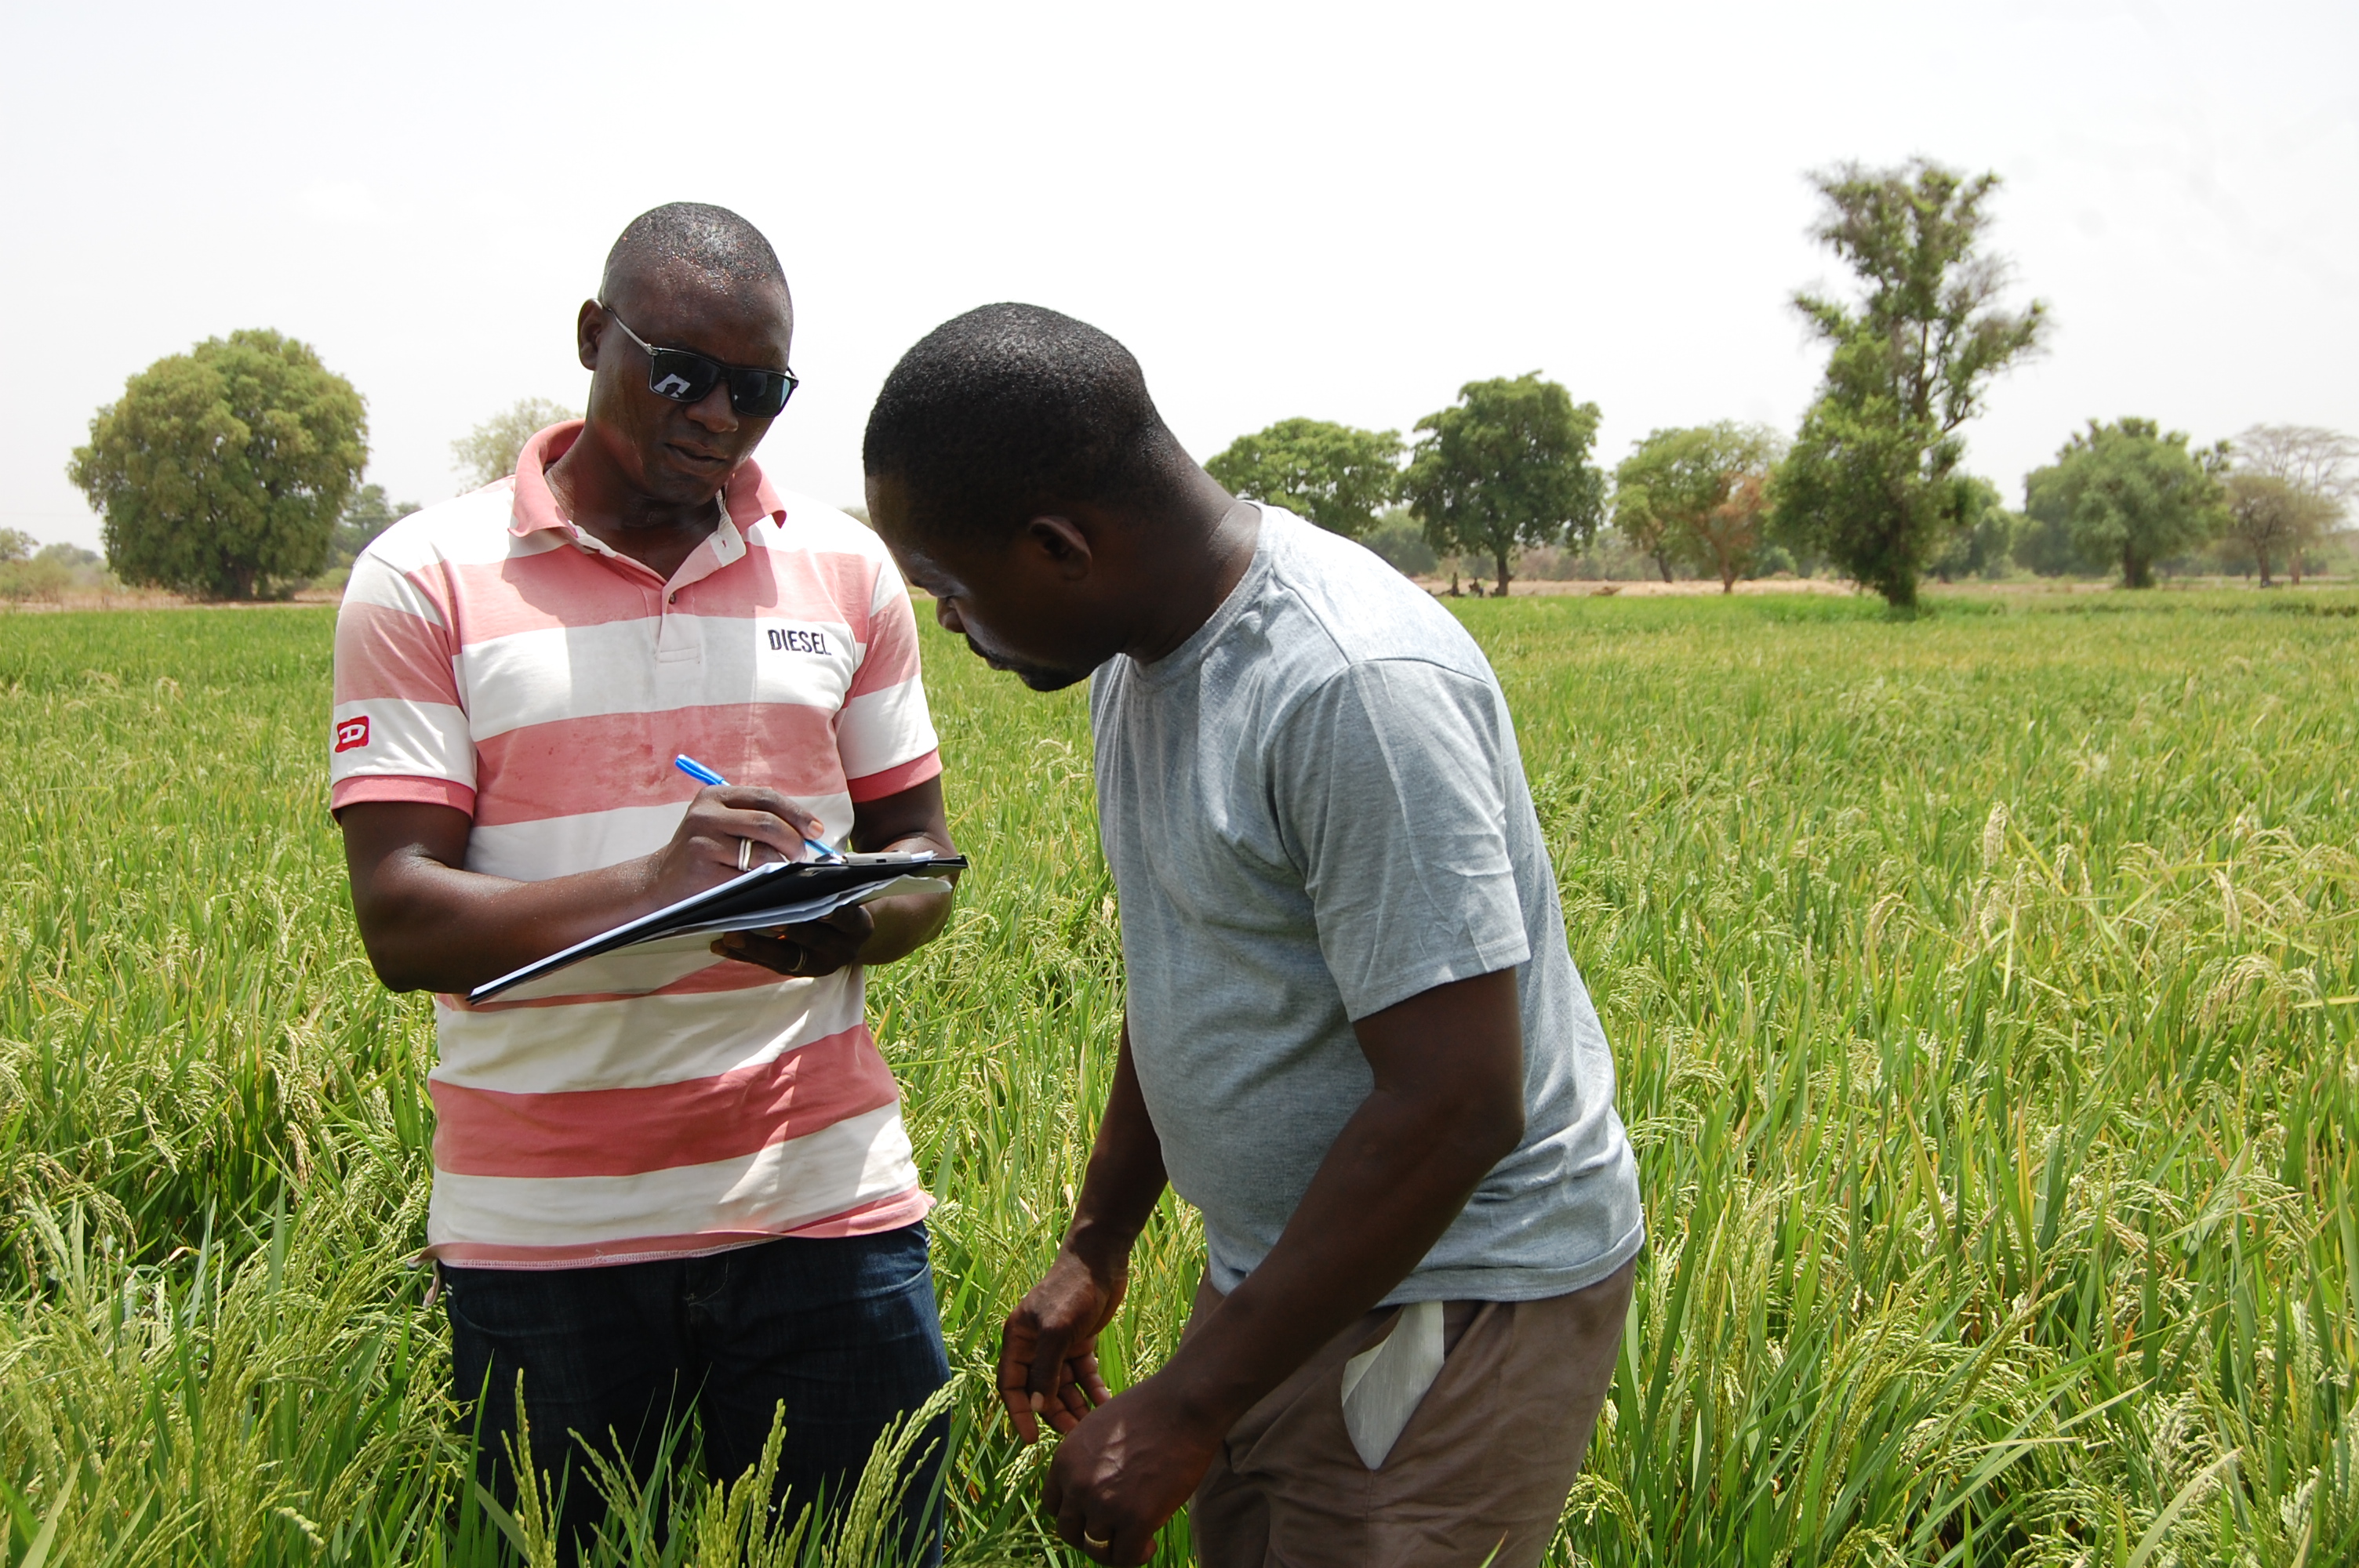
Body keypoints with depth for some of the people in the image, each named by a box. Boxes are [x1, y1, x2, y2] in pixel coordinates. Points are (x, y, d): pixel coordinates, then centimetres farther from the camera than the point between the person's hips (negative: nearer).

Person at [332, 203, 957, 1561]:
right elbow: (401, 919, -9)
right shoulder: (425, 580, -2)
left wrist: (855, 925, -13)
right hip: (541, 1237, -1)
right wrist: (651, 885, -26)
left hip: (826, 1202, 2)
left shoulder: (847, 567, 7)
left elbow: (919, 851, 12)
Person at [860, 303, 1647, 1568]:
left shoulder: (1356, 688, -25)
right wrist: (1097, 1244, 19)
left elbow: (1452, 1108, -26)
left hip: (1456, 1298, -8)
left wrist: (1184, 1413, -21)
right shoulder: (1143, 651, 4)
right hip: (1290, 1273, 8)